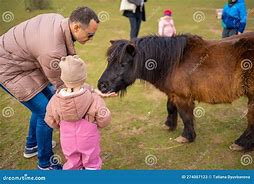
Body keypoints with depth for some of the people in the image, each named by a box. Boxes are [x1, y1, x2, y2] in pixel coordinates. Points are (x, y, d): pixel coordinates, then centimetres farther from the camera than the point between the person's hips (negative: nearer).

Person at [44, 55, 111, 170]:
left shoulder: (55, 100, -17)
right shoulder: (93, 98, -24)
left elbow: (51, 121, -3)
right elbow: (104, 119, -18)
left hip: (67, 140, 2)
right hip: (89, 139, -2)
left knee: (72, 162, 25)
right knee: (92, 164, 21)